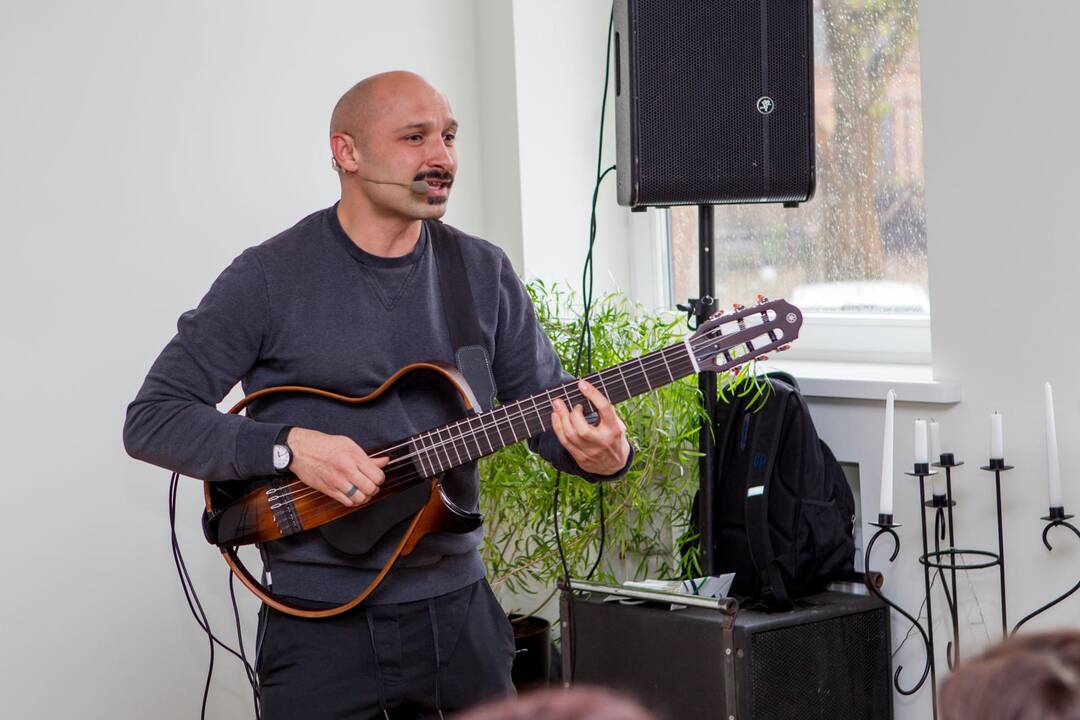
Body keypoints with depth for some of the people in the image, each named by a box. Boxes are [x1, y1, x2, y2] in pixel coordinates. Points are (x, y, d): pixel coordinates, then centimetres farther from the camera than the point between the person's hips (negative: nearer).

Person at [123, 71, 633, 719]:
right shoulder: (270, 277, -8)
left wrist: (601, 453, -17)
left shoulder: (485, 273, 5)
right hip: (321, 620, -4)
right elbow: (151, 419, -8)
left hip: (456, 608, 4)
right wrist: (288, 447, -22)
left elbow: (548, 407, 7)